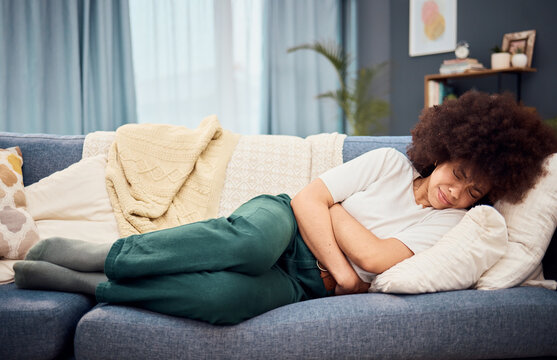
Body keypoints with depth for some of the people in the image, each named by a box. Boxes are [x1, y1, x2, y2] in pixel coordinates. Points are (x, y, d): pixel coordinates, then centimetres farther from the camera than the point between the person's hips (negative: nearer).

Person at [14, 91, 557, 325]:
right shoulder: (388, 164, 4)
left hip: (303, 285, 0)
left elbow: (375, 256, -11)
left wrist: (331, 206, -5)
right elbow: (305, 199, -5)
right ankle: (108, 255, -22)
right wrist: (342, 271, -14)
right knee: (254, 237, -41)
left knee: (226, 295, -36)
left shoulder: (451, 225, 4)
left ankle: (88, 284, -19)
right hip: (282, 227, 0)